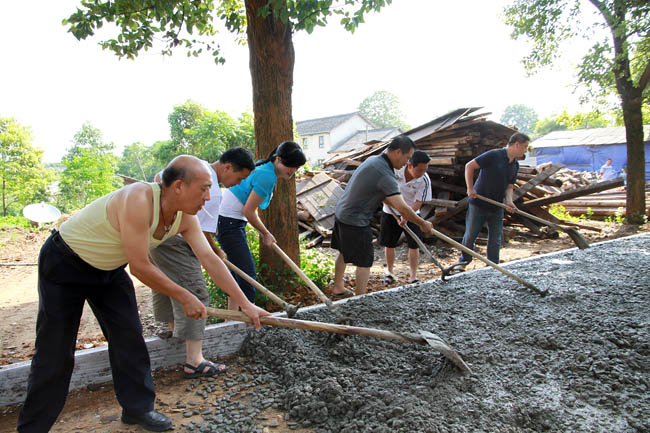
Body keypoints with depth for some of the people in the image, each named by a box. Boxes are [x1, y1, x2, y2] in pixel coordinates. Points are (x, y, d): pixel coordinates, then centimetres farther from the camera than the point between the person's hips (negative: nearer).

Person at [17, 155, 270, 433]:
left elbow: (210, 260, -11)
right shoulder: (139, 200, -36)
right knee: (54, 351, -1)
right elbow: (140, 267, -33)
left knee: (129, 338, 6)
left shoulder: (185, 217, -13)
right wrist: (184, 297, -22)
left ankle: (137, 408, 22)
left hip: (110, 268, 7)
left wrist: (245, 304, -13)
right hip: (64, 264, -7)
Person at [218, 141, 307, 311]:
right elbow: (248, 211, -19)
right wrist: (265, 233, -5)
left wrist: (262, 231, 12)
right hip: (228, 222, -11)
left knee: (239, 271, 16)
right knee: (247, 274, -9)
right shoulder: (267, 176, -20)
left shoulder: (264, 168, 10)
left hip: (232, 222, 11)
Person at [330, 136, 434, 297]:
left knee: (344, 253, 24)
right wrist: (422, 223, -11)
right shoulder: (385, 174, -24)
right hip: (355, 221, -10)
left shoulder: (374, 160, 6)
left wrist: (402, 212, 12)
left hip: (341, 213, 10)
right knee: (364, 261, 2)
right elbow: (402, 207, -25)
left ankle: (337, 288, 39)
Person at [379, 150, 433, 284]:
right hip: (390, 212, 1)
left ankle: (413, 276, 11)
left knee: (414, 245, -2)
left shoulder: (424, 181, -22)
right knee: (389, 244, 9)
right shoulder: (395, 167, -21)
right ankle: (389, 272, 28)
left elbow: (418, 202, -20)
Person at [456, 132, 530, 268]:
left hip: (497, 208, 6)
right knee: (470, 236, 5)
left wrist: (508, 200, -8)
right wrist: (470, 188, -18)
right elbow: (469, 166, -16)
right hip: (478, 204, -6)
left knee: (495, 241, 9)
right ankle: (464, 261, 28)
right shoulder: (494, 155, -15)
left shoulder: (515, 165, 9)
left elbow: (509, 186, 12)